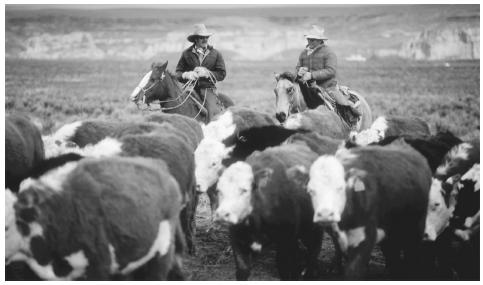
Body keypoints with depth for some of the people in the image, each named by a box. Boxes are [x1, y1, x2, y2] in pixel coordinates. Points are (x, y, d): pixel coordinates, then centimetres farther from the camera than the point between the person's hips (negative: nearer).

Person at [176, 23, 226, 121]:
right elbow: (178, 73, 9)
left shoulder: (216, 54, 7)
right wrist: (186, 75, -13)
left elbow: (222, 74, 3)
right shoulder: (186, 53, 9)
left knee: (213, 111, -22)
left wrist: (207, 73, -12)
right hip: (190, 88, 1)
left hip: (208, 88, -1)